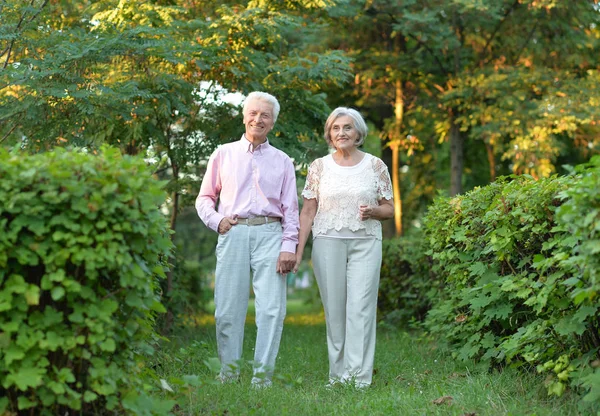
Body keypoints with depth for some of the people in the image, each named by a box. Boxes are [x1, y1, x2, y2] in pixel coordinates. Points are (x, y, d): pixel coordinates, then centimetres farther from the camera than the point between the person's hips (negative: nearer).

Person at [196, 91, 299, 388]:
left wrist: (289, 246, -1)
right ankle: (228, 372, 9)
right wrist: (216, 220, -3)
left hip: (269, 234, 0)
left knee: (271, 307, -7)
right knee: (228, 307, -1)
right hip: (233, 233, 0)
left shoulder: (282, 161, 16)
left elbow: (290, 208, 10)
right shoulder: (223, 154, 15)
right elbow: (204, 198, 17)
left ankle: (262, 375, -2)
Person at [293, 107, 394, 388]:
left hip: (365, 244, -1)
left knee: (361, 308, -9)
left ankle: (359, 377, -9)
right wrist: (298, 250, 0)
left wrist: (373, 211, -12)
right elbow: (308, 211, 7)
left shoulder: (375, 165, 6)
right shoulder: (319, 167, 7)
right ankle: (337, 374, 8)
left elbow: (389, 209, 10)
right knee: (334, 310, 1)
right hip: (327, 243, 1)